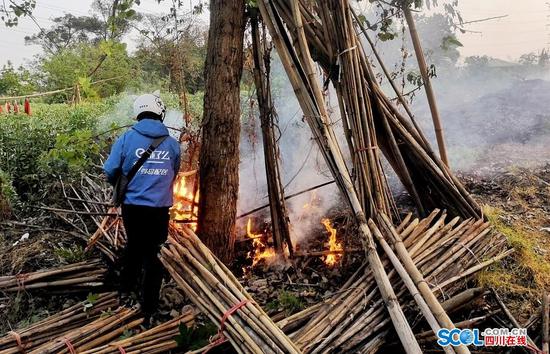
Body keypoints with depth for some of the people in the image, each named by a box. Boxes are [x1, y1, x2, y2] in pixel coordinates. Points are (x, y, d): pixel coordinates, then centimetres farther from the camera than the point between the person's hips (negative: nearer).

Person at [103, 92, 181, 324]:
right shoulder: (172, 144, -1)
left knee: (134, 245, 24)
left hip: (133, 205, 1)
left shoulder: (127, 138, -5)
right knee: (153, 254, 8)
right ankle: (148, 309, 14)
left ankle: (126, 287, 42)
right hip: (160, 208, -1)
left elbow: (110, 170, -4)